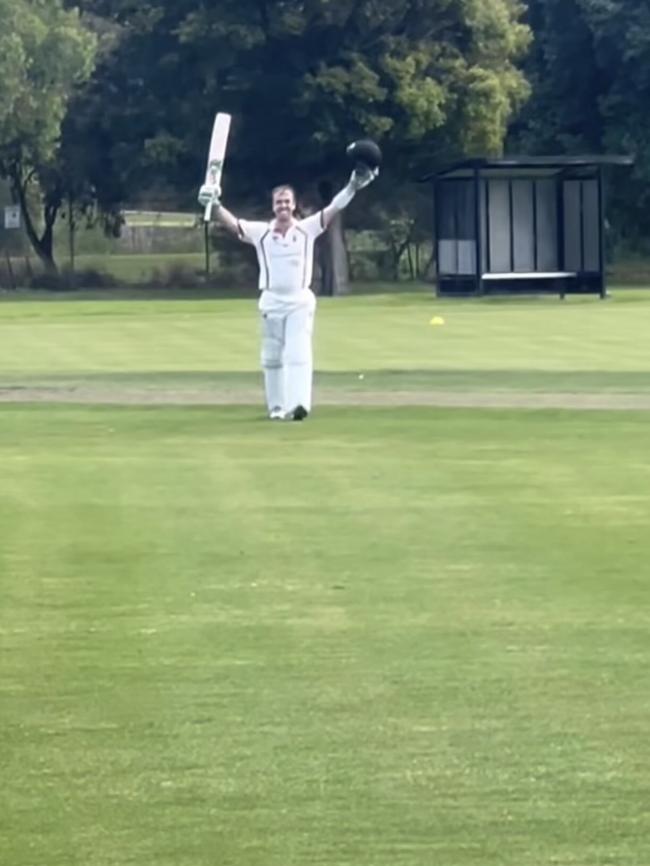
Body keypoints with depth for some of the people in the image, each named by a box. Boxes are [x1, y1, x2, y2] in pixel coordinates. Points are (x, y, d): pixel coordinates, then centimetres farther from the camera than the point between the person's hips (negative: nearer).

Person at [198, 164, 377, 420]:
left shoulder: (307, 229, 2)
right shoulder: (261, 232, 4)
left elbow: (333, 209, -5)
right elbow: (231, 223, -4)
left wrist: (352, 187, -17)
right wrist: (215, 206, -22)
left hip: (300, 301, -2)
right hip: (271, 301, 2)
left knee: (298, 353, -13)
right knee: (272, 358, 7)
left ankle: (299, 404, -24)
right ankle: (277, 407, 17)